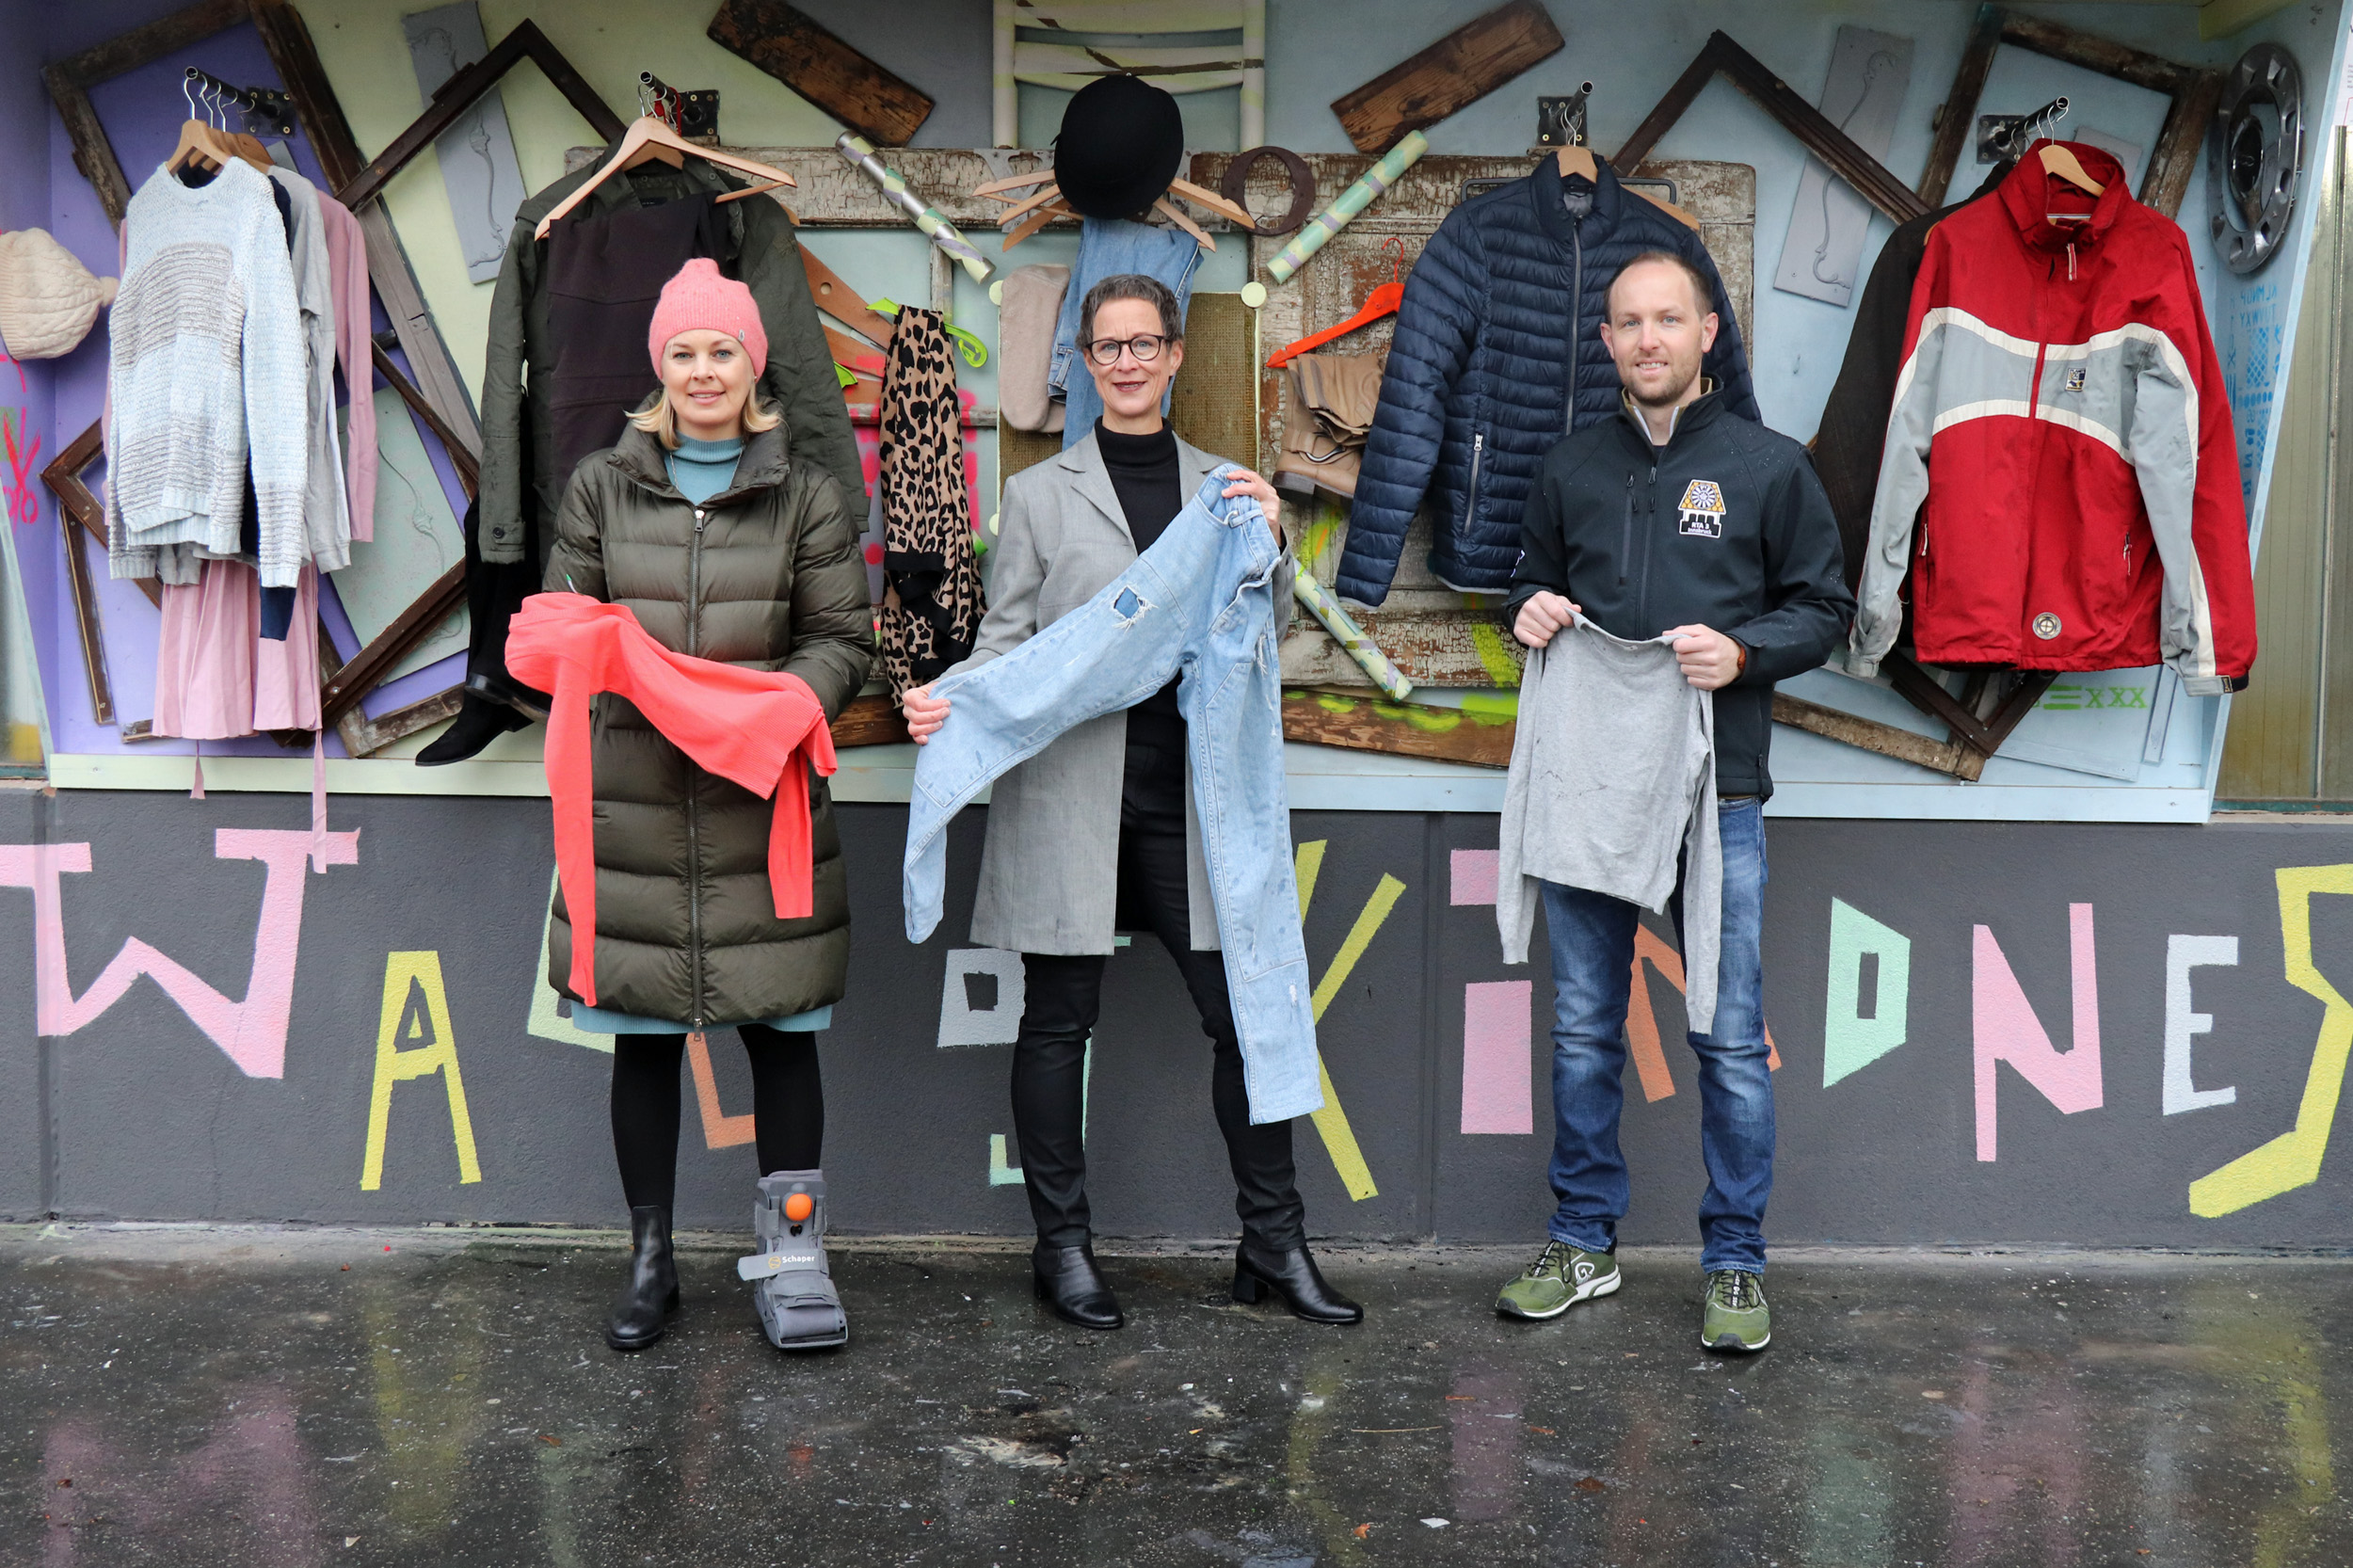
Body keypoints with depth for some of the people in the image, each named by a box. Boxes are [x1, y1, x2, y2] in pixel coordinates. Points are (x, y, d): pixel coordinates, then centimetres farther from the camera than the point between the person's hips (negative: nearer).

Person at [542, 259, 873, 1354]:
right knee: (642, 1038, 8)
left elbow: (842, 641, 4)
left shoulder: (805, 495, 7)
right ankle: (650, 1259, 21)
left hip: (763, 799, -1)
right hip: (633, 798, 2)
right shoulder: (601, 485, 11)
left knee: (781, 1030, 1)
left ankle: (792, 1253, 14)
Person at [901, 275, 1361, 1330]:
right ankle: (1063, 1247, 18)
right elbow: (1007, 640, 6)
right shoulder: (1040, 494, 8)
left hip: (1190, 795, 2)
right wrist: (946, 702, -13)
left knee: (1246, 1013, 1)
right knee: (1058, 1022, 5)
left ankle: (1274, 1244, 14)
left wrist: (1269, 546, -3)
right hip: (1068, 793, -1)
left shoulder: (1225, 489, 14)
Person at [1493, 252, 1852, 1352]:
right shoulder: (1570, 470, 13)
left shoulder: (1768, 466, 4)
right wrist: (1531, 613, 0)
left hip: (1715, 794, -3)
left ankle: (1735, 1263, 14)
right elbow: (1534, 583, 24)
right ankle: (1584, 1241, 23)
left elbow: (1825, 608, 5)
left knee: (1730, 1038, 0)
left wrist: (1743, 651, -14)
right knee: (1582, 1028, 10)